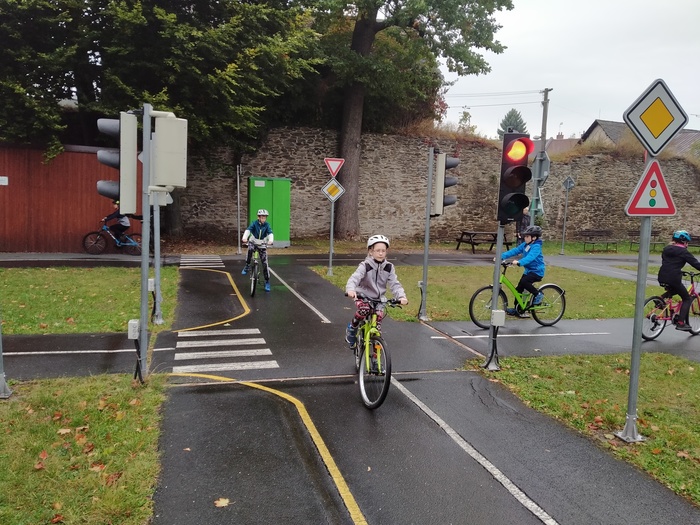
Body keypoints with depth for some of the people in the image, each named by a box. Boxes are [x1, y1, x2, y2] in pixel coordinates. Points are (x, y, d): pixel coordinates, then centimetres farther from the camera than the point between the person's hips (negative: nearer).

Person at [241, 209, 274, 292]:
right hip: (253, 242, -1)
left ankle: (267, 282, 7)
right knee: (250, 249, -38)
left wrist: (270, 240, -46)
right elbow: (248, 230, -27)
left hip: (262, 245, 1)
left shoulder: (267, 225, -10)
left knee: (265, 263, -5)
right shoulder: (254, 223, -12)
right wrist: (244, 238, -47)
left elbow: (270, 233, -24)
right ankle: (247, 266, -17)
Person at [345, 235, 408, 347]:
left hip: (378, 299, 3)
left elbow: (394, 284, -10)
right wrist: (350, 289, -52)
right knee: (363, 310, -34)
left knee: (377, 326, -5)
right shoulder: (365, 266, -15)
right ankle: (352, 327, -4)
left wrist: (401, 296, -29)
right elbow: (354, 278, -30)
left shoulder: (389, 267, -4)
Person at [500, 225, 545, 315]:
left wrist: (518, 262, -52)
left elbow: (530, 257, -36)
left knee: (524, 282, -30)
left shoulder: (536, 247, -19)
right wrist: (502, 256, -15)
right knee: (519, 288, 6)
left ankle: (538, 295, -7)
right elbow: (515, 251, -3)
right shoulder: (525, 245, 5)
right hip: (528, 270, 8)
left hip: (537, 271, -8)